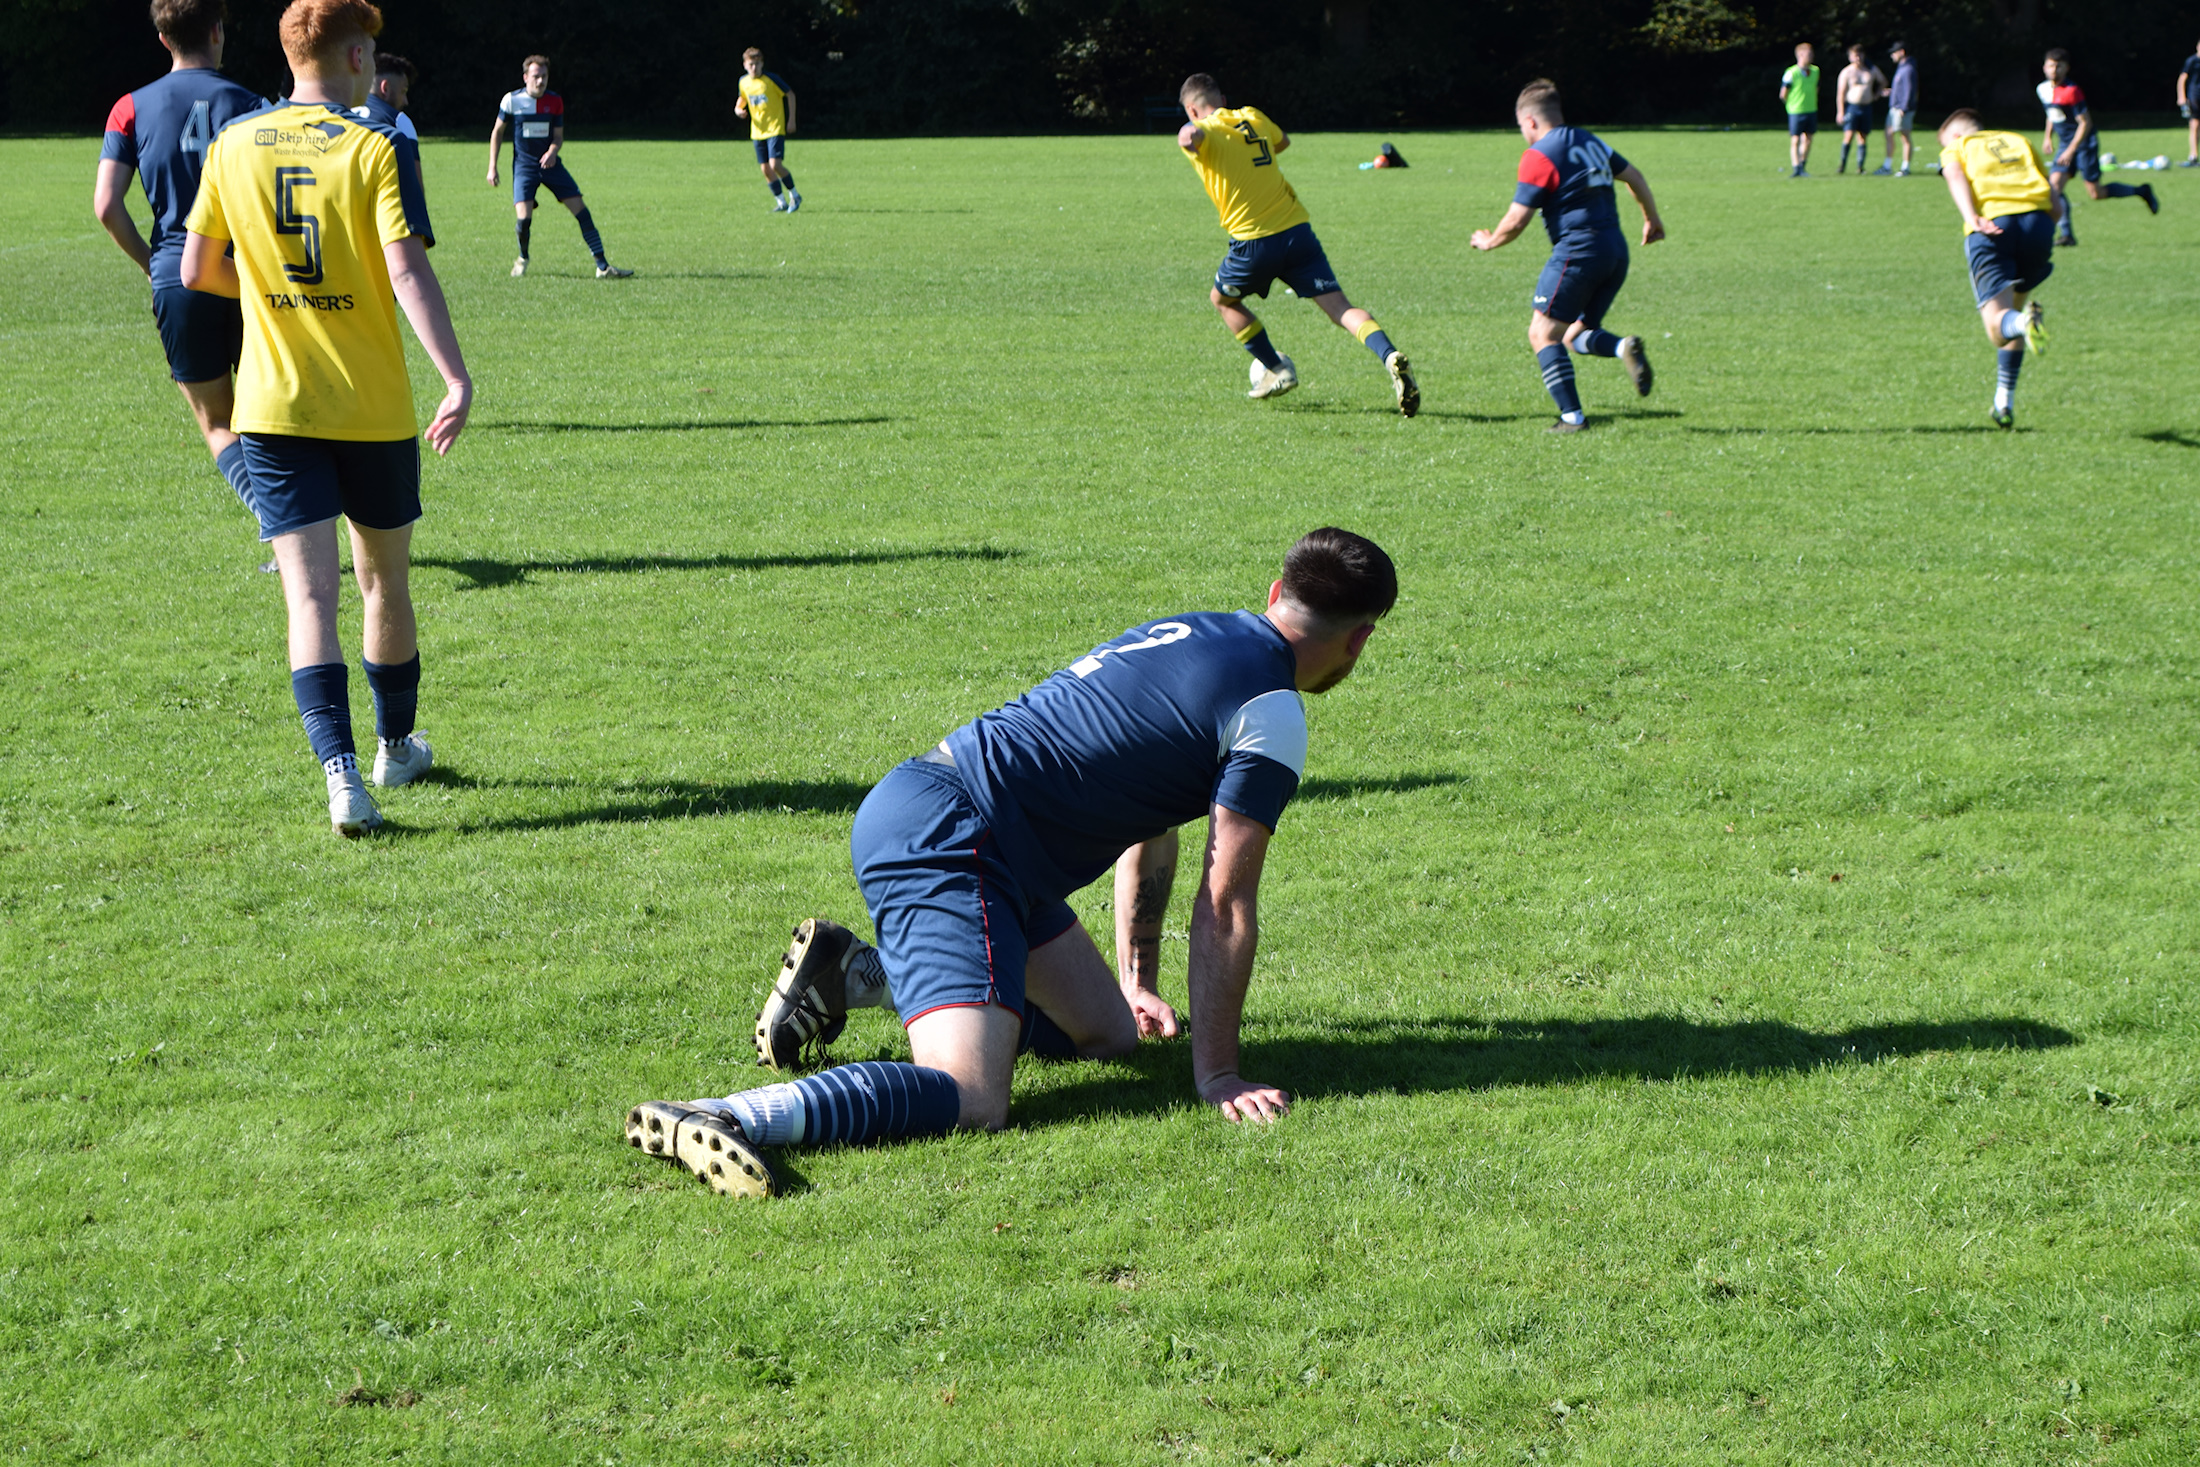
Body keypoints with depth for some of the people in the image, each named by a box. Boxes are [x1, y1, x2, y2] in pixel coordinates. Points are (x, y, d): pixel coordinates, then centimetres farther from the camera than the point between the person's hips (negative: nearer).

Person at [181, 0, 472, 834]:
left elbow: (197, 271, 9)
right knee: (384, 580, 17)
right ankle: (395, 748, 33)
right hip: (373, 407, -1)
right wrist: (457, 380, -23)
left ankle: (340, 769, -20)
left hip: (274, 408, 2)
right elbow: (407, 271, -19)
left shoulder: (232, 147, 2)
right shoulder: (377, 149, -9)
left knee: (309, 593, -3)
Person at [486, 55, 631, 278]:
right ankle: (522, 258, 14)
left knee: (581, 211, -6)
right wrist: (492, 167, 2)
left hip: (550, 164, 2)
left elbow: (558, 136, 4)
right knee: (524, 218, -18)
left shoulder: (555, 101, -1)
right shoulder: (512, 100, -7)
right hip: (524, 165, -2)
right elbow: (497, 132, 5)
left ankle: (603, 267, -1)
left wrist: (552, 152, -19)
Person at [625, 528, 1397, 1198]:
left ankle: (854, 974, 20)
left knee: (1108, 1033, 21)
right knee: (970, 1102, -25)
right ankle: (711, 1120, -41)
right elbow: (1226, 905, -8)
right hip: (946, 842, -10)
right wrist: (1216, 1075, -2)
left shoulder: (1195, 631, 21)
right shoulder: (1272, 715, -7)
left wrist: (1135, 990, 37)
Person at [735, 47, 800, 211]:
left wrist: (791, 120, -6)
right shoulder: (743, 82, 3)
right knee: (766, 169, 2)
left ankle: (794, 196, 2)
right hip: (757, 131, 5)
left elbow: (790, 95, -3)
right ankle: (781, 203, 14)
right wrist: (738, 109, -2)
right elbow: (742, 100, 21)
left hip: (775, 129, -5)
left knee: (775, 165, -17)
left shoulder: (771, 79, -12)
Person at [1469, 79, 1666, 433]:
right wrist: (1652, 218, 39)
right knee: (1574, 334, 18)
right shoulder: (1589, 141, 16)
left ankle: (1572, 417, -8)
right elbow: (1633, 176, 25)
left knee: (1543, 333, 0)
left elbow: (1516, 221, -9)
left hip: (1577, 251, -8)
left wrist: (1489, 242, 10)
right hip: (1616, 251, 8)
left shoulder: (1539, 155, -7)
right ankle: (1624, 348, -12)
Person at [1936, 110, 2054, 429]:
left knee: (1998, 323, -8)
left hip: (1991, 226, -3)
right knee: (2015, 307, 24)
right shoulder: (2022, 142, 33)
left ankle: (2024, 323, -45)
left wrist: (1972, 219, -15)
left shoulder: (1956, 147, 24)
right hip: (2037, 219, 3)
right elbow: (2054, 205, 20)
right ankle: (2005, 399, 21)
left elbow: (1955, 176, -2)